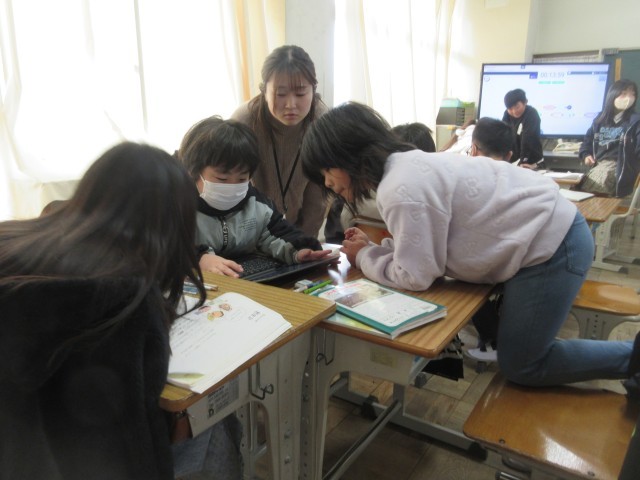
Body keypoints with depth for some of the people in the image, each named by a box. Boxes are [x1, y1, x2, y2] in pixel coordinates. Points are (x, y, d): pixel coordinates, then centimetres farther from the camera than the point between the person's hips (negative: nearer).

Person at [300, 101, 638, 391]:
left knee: (520, 366, 6)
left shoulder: (402, 190, -27)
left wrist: (363, 257, -6)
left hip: (550, 246, -9)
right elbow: (418, 248, 9)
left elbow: (414, 276, -20)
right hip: (546, 229, 9)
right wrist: (372, 248, -3)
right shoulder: (402, 166, 3)